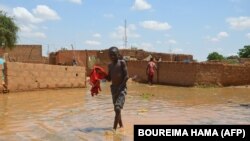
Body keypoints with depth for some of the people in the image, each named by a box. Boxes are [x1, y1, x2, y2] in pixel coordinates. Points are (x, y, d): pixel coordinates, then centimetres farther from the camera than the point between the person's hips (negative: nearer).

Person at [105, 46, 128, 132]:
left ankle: (114, 128, -15)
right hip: (113, 88, 7)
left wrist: (120, 87, -18)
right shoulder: (110, 65, 10)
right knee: (116, 108, 15)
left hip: (122, 88, -7)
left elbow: (126, 76, -12)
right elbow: (109, 78, 13)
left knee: (118, 108, -17)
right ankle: (121, 125, 32)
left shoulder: (122, 62, -7)